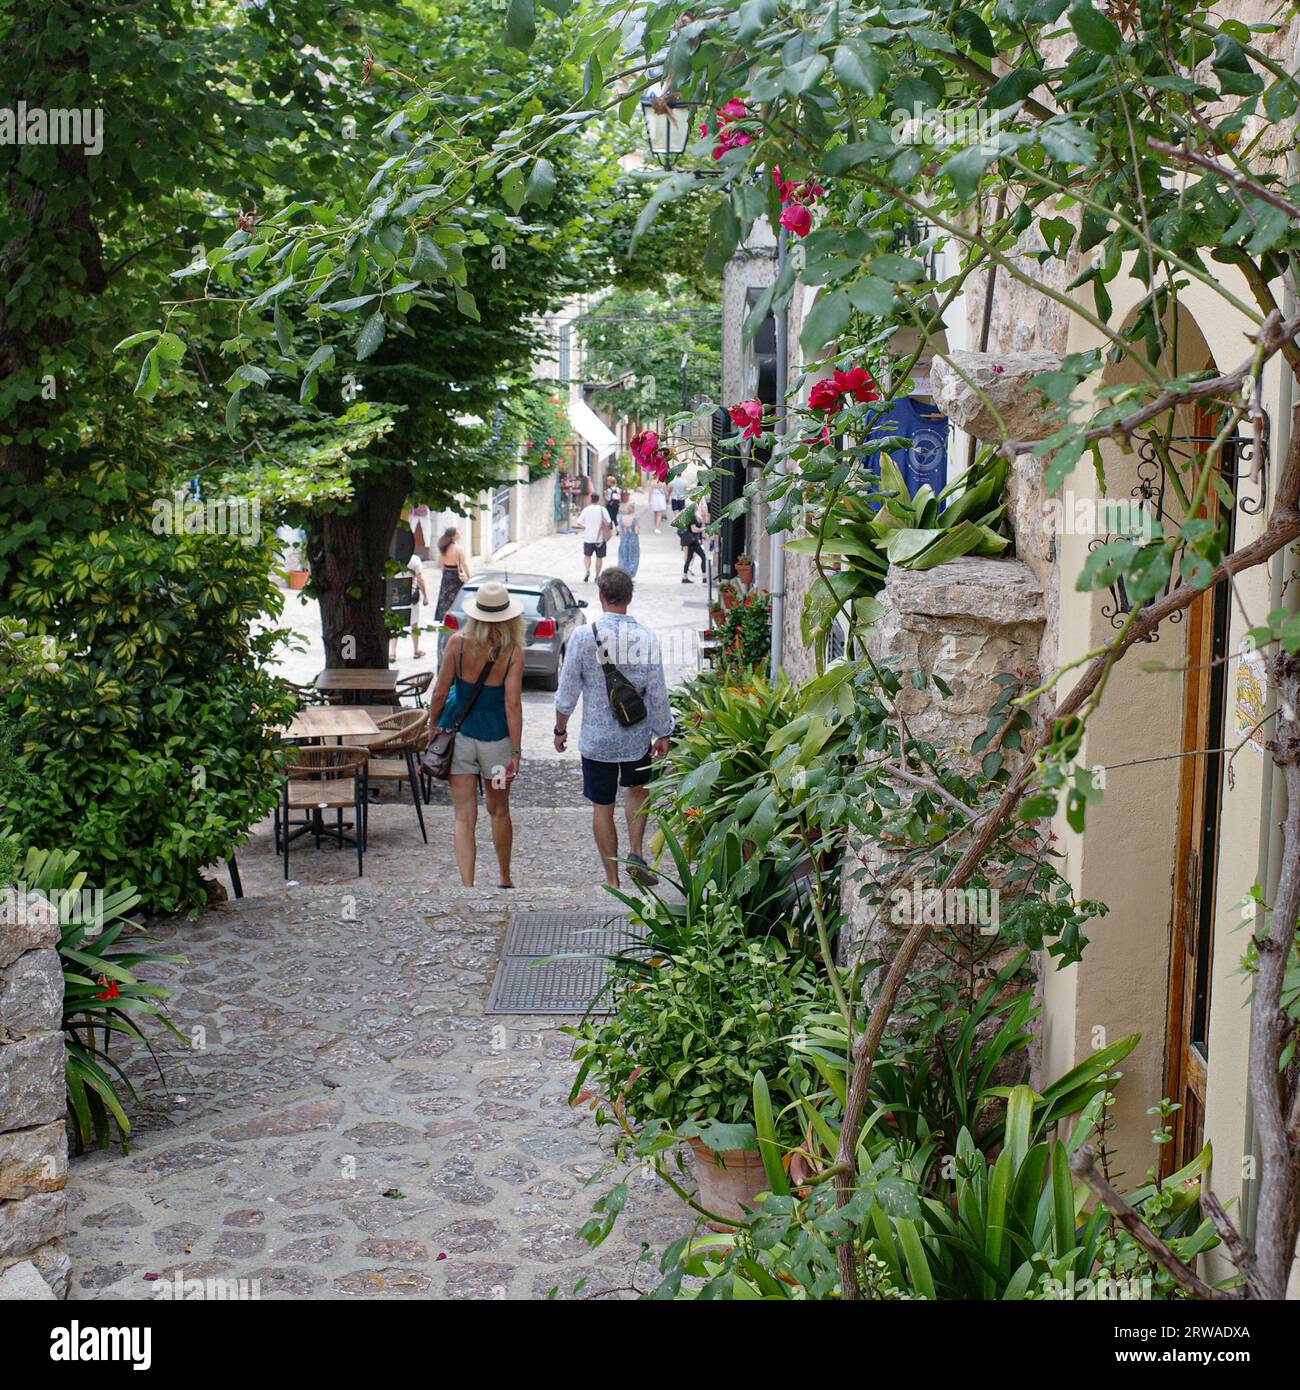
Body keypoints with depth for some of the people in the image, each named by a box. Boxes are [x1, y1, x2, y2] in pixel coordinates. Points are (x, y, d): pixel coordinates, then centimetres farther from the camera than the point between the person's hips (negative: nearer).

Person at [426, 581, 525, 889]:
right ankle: (504, 879, 35)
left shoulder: (458, 642, -10)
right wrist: (516, 752, -11)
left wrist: (434, 727, 10)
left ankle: (467, 886, -4)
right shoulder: (513, 651, -12)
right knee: (498, 811, 19)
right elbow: (512, 705, -15)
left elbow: (440, 694, -7)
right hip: (496, 737, 0)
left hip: (458, 733, 0)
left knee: (464, 817, 3)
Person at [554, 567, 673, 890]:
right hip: (637, 737, 2)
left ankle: (613, 880, 18)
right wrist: (663, 735, 9)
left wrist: (560, 729, 8)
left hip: (597, 739, -2)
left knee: (602, 809, 11)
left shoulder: (584, 636, -13)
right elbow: (658, 694, -4)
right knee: (637, 788, 28)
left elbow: (567, 692, -7)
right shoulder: (647, 638, -9)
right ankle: (636, 853, 13)